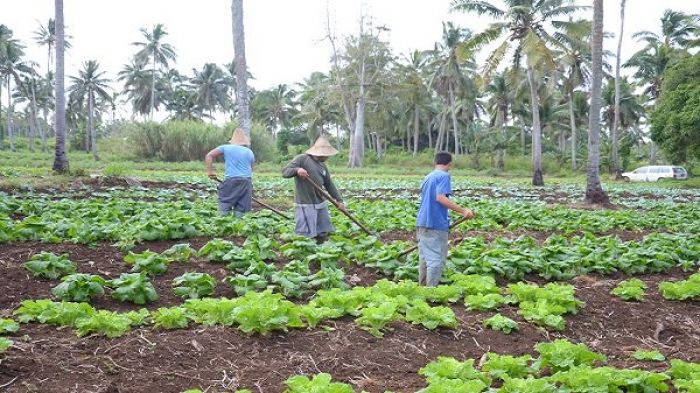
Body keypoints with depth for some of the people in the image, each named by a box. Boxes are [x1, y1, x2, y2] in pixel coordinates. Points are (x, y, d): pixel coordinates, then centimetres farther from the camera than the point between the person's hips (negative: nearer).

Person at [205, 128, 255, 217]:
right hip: (246, 181, 2)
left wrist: (210, 171, 3)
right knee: (240, 211, 5)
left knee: (224, 208, 2)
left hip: (231, 180, -2)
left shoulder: (226, 148, 8)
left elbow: (209, 156, 3)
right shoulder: (250, 152, 14)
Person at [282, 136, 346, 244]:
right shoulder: (302, 159, -7)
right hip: (305, 205, -7)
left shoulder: (322, 165, 14)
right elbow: (285, 172, -10)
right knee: (306, 236, -7)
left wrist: (339, 200, 14)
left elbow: (329, 184, 19)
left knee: (323, 235, 12)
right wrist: (297, 170, -30)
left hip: (321, 204, 7)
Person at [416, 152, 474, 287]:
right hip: (437, 225, -8)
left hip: (422, 222, 8)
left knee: (424, 258, 14)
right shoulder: (444, 176, -7)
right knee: (437, 260, -5)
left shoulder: (428, 177, 18)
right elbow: (440, 197, -20)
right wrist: (463, 211, -21)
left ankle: (422, 287, 21)